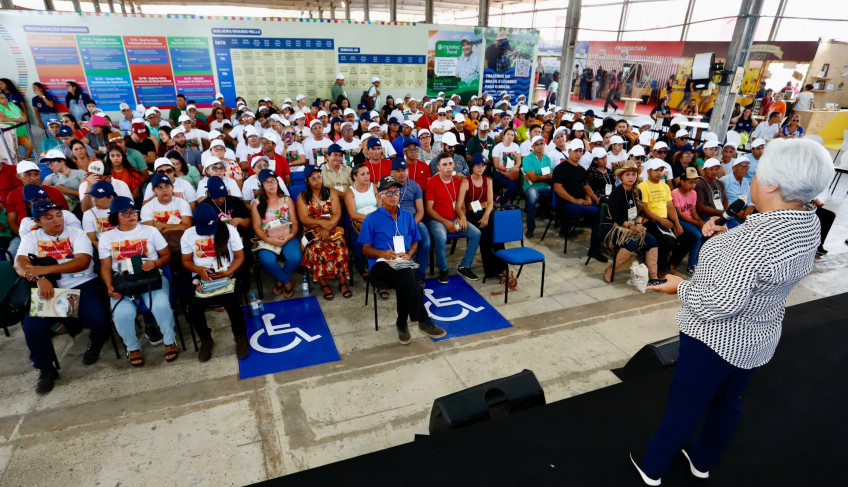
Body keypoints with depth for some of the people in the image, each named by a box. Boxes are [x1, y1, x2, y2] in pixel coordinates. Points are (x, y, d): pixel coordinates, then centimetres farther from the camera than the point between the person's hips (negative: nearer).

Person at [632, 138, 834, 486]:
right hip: (758, 340, 8)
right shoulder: (808, 223, -4)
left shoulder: (757, 235, -33)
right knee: (726, 403, 25)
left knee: (683, 406, 10)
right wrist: (726, 238, -2)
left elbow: (719, 303, -33)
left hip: (716, 339, -8)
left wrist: (680, 287, -16)